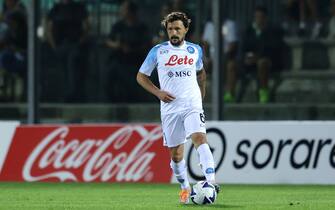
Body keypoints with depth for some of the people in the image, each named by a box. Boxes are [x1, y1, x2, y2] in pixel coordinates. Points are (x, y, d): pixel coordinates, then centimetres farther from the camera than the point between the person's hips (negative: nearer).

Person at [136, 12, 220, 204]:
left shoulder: (195, 50, 8)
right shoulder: (158, 51, 2)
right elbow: (141, 76, 8)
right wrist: (158, 92, -6)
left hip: (192, 105, -1)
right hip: (170, 107, 1)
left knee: (200, 138, -24)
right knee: (176, 153, 5)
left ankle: (211, 182, -36)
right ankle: (185, 188, 25)